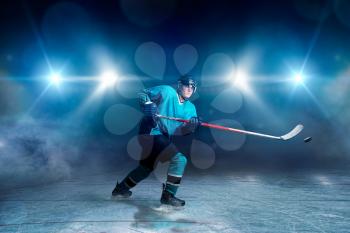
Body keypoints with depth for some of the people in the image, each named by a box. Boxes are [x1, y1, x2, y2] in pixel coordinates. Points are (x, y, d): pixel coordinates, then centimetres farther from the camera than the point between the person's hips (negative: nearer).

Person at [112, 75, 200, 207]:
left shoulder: (190, 108, 10)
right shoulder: (167, 91, -6)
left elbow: (183, 131, -1)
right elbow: (143, 94, -3)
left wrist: (193, 125, -22)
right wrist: (148, 105, -21)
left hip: (165, 138, 9)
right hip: (151, 132, -8)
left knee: (147, 167, 21)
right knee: (179, 159, -18)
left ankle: (121, 189, 39)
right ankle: (168, 195, -6)